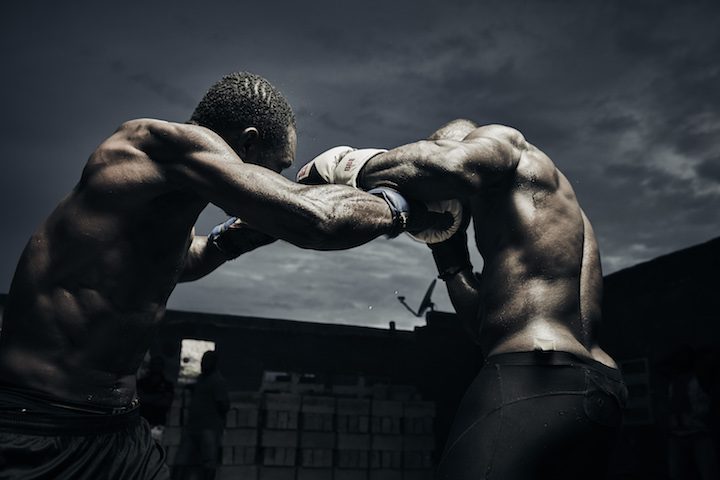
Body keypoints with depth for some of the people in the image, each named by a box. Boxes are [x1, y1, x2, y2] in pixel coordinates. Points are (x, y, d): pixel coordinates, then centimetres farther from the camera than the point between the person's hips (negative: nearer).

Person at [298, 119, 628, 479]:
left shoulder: (499, 138, 7)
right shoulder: (548, 206, 31)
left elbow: (452, 165, -22)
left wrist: (349, 169, -7)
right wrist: (449, 255, 23)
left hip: (535, 385, -11)